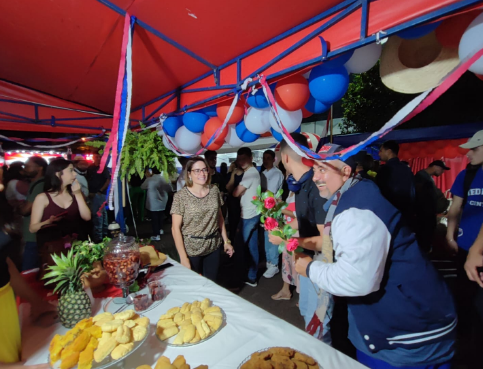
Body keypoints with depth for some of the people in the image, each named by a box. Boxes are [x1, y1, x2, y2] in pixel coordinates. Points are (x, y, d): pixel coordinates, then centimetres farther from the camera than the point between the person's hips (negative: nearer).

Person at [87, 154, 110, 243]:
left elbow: (108, 180, -7)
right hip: (92, 194, 5)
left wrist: (100, 191, -11)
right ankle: (104, 232, 22)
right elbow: (88, 180, 15)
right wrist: (89, 192, 4)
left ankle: (98, 236, 2)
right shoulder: (90, 168, 11)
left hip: (100, 194, -5)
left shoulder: (103, 168, -3)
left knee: (97, 214, -5)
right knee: (102, 213, 13)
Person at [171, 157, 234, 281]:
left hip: (213, 246, 3)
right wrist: (183, 257, -13)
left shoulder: (214, 190, 0)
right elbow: (176, 228, -11)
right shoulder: (181, 196, -13)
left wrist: (226, 241, 8)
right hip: (191, 249, -3)